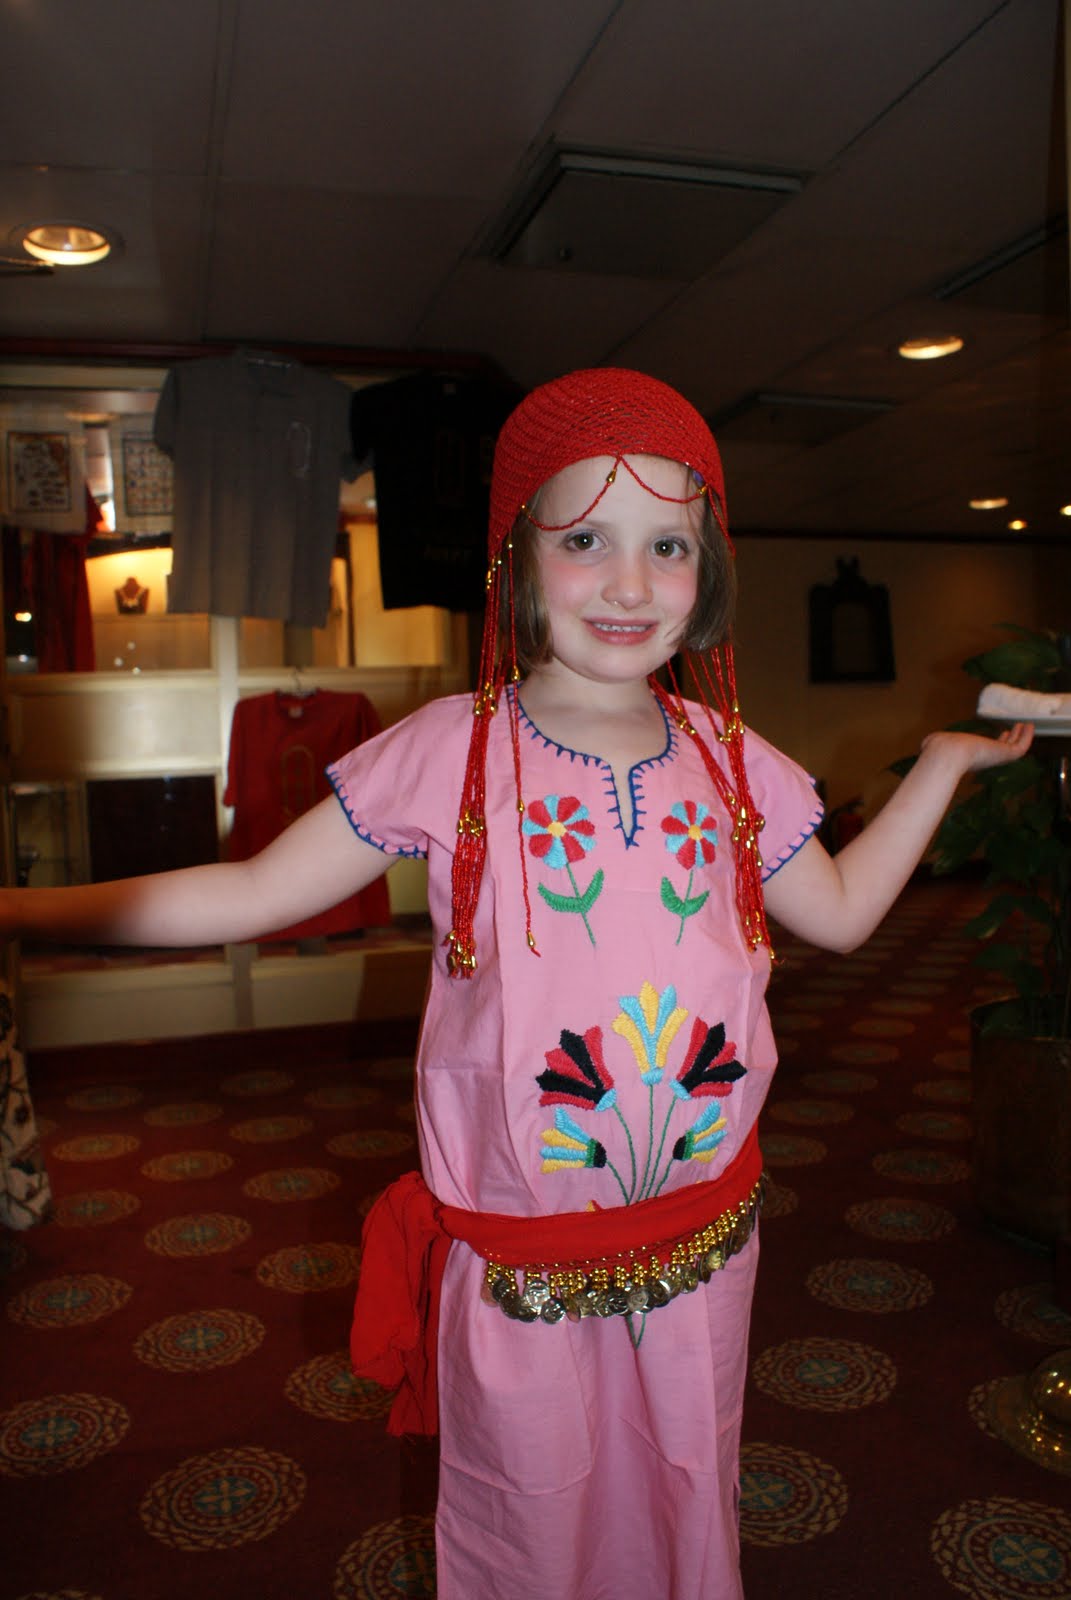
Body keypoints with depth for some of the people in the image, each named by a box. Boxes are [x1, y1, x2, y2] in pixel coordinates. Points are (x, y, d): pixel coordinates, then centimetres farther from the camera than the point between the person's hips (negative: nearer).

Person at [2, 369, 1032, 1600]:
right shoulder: (448, 754, -13)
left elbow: (840, 910, 12)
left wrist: (942, 765, 10)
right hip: (516, 1260, -2)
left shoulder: (730, 758, -2)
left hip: (702, 1236, 3)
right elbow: (254, 894, -9)